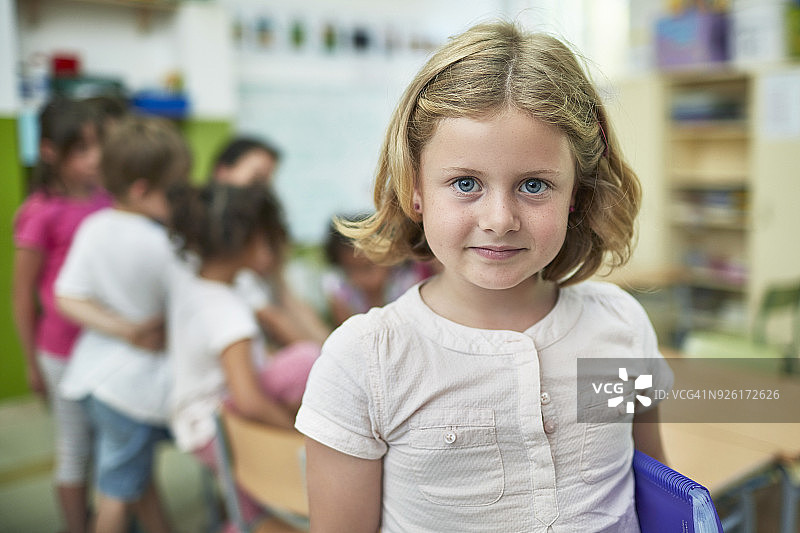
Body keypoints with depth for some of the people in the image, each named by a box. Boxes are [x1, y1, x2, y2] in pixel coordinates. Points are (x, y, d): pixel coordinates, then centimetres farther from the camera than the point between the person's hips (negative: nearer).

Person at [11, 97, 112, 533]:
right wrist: (32, 364, -2)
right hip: (65, 353, -5)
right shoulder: (42, 213, -17)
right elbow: (22, 294, -9)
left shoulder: (106, 198, -3)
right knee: (75, 447, 12)